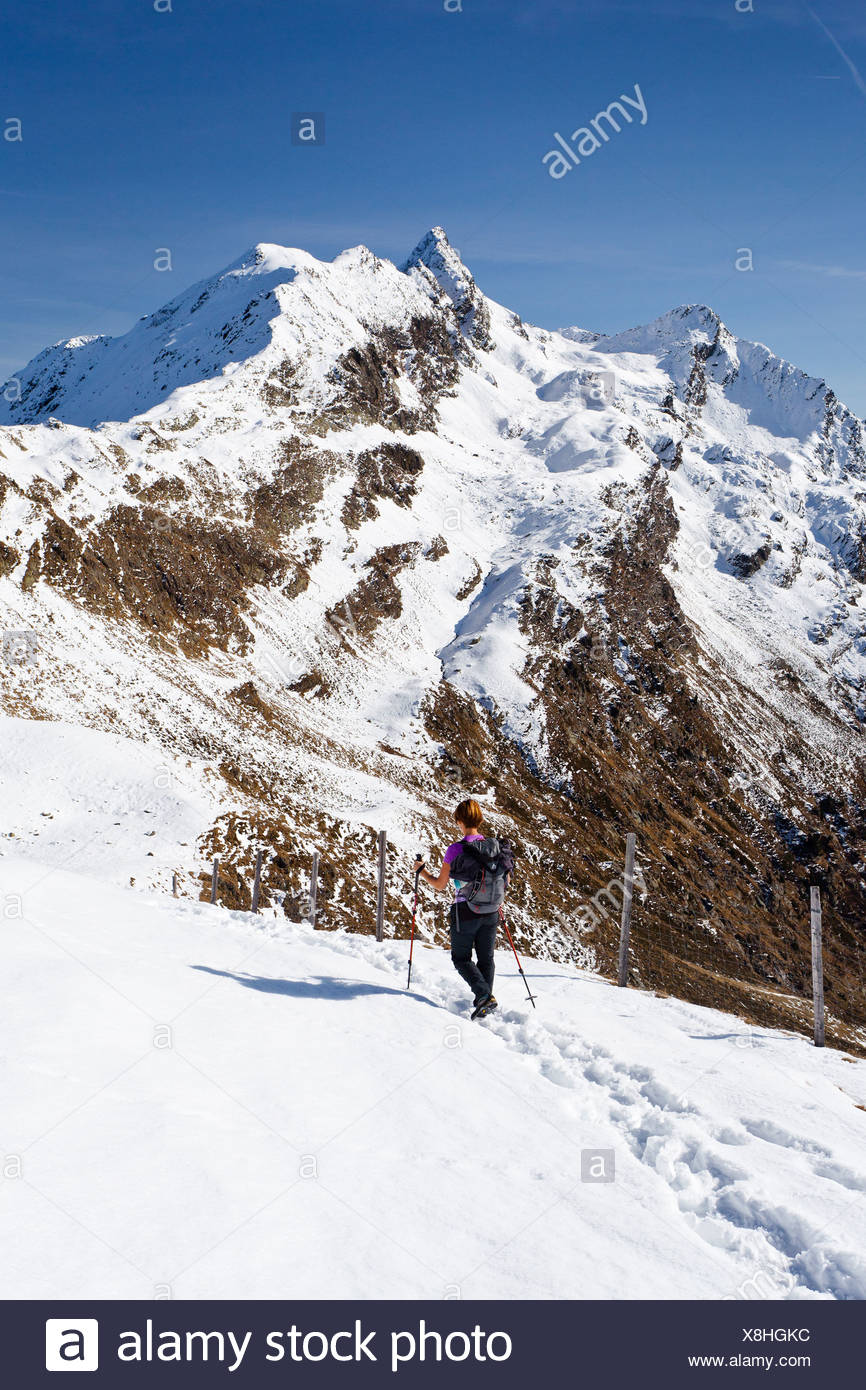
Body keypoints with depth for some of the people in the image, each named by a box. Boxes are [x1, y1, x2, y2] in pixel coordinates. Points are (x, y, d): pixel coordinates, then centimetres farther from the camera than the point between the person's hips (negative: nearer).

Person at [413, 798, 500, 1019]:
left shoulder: (455, 850, -15)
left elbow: (440, 885, -9)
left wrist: (421, 870, 7)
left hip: (465, 912, -4)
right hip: (490, 911, 4)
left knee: (461, 958, 10)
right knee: (486, 958, 18)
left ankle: (484, 995, -9)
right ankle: (484, 1001, 18)